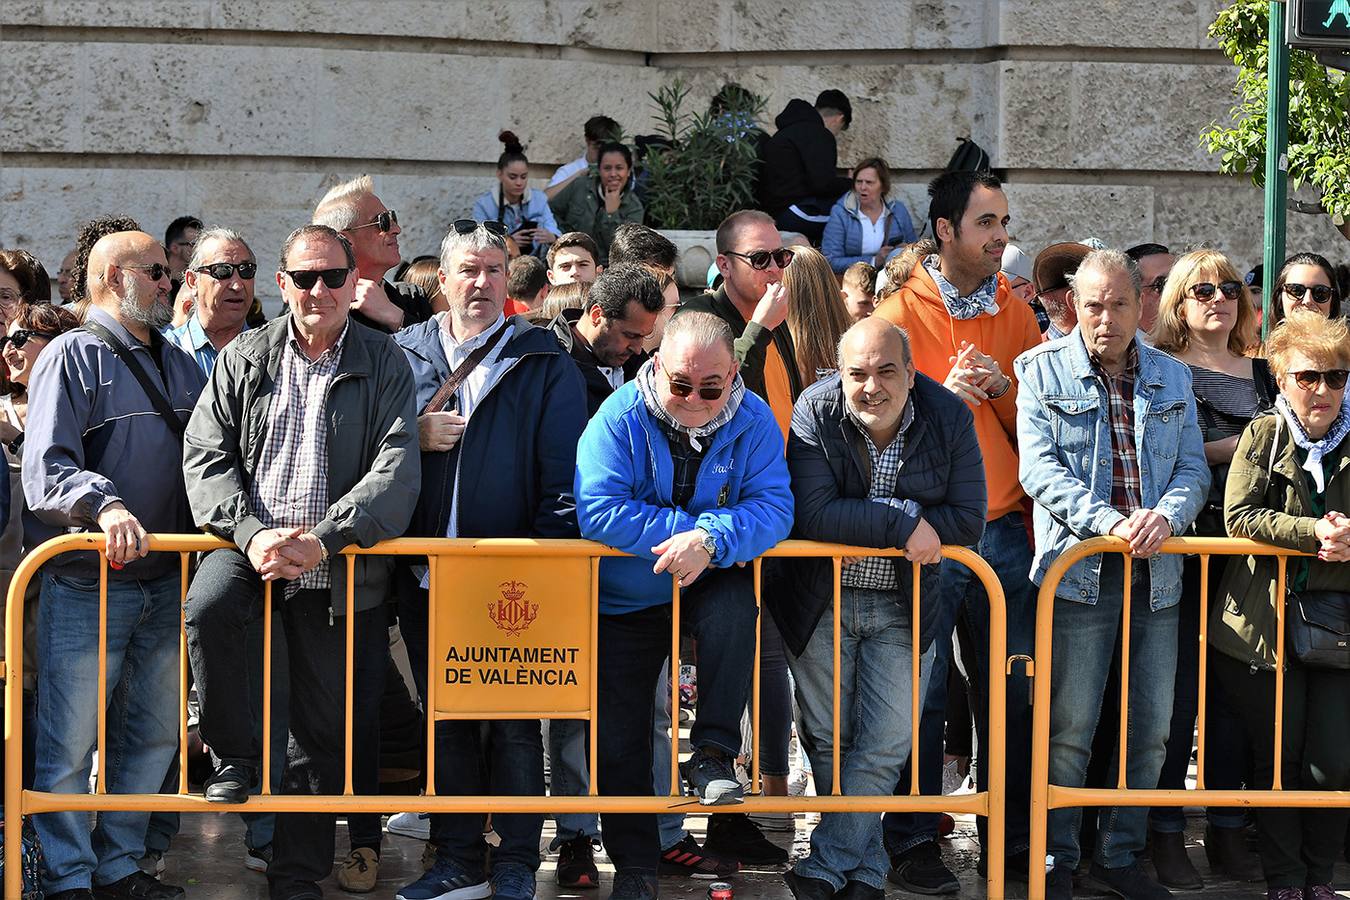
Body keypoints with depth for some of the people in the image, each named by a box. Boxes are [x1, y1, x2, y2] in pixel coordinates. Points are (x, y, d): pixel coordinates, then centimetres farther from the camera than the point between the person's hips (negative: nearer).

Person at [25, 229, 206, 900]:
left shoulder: (180, 366, 17)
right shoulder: (74, 357, -3)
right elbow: (46, 469, -14)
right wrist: (106, 505, -30)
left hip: (164, 585, 7)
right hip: (85, 587, -6)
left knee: (154, 735, 12)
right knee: (70, 743, -3)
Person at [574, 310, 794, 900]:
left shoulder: (753, 422, -12)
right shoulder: (619, 419, -17)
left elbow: (774, 507, -21)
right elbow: (598, 512, -27)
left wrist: (711, 540, -38)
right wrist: (689, 527, -28)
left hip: (710, 582, 0)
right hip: (626, 601, 0)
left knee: (736, 603, -35)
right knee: (618, 736, 1)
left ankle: (714, 753, -22)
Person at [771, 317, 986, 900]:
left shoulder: (948, 418, -11)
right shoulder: (814, 412, -15)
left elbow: (968, 520, -13)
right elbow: (813, 514, -24)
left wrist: (863, 521, -20)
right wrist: (905, 524, -27)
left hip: (903, 606, 1)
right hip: (820, 603, 0)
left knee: (885, 747, -3)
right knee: (827, 739, 8)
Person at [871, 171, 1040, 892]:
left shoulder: (1017, 316, 11)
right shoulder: (899, 313, -2)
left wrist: (1003, 388, -5)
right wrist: (942, 396, -17)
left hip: (1003, 529, 4)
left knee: (1010, 692, 6)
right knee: (920, 694, 0)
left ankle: (1012, 837, 16)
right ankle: (911, 844, 10)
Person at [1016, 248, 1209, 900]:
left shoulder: (1172, 377, 13)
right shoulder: (1043, 371, 2)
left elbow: (1193, 468, 10)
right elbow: (1039, 467, -7)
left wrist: (1166, 514, -13)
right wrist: (1109, 522, -20)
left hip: (1157, 575, 4)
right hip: (1079, 571, -4)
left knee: (1151, 731, 7)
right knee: (1069, 732, -2)